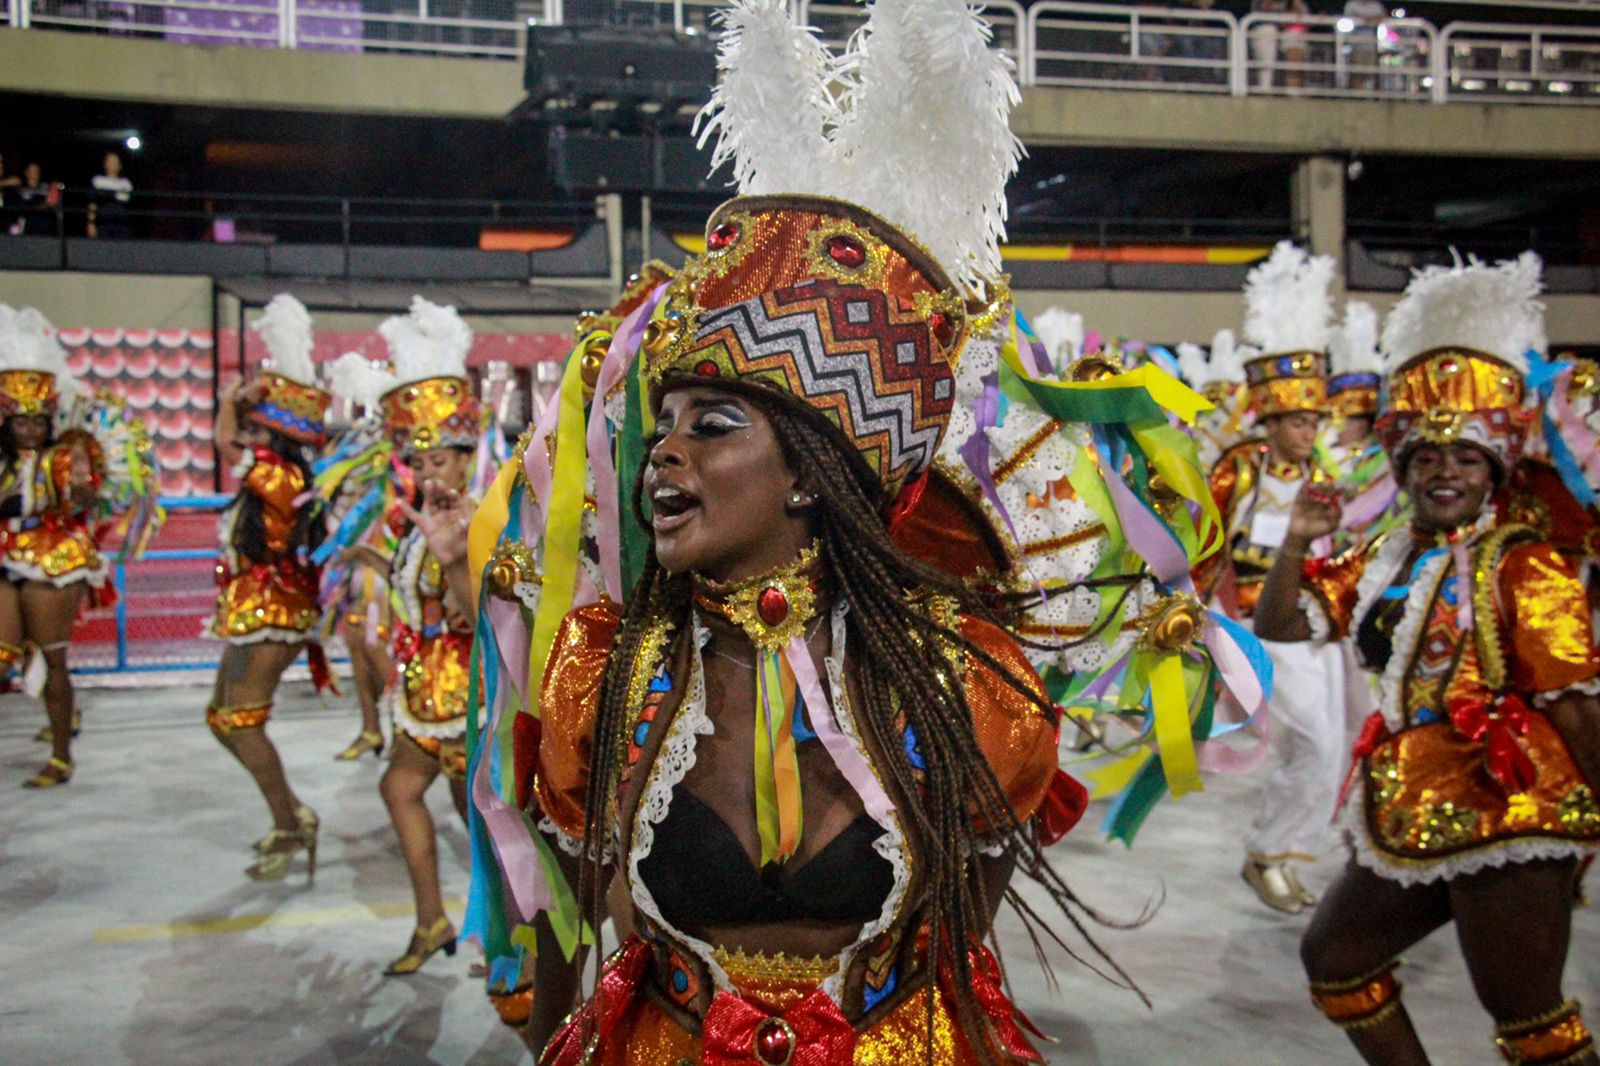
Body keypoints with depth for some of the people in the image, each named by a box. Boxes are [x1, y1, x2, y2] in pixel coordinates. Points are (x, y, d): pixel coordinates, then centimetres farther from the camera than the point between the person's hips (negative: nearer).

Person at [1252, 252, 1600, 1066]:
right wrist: (1296, 542, -5)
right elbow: (1278, 623, 11)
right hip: (1405, 815, 8)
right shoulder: (1384, 561, 9)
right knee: (1333, 958, 19)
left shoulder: (1521, 566, -11)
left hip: (1505, 814, -8)